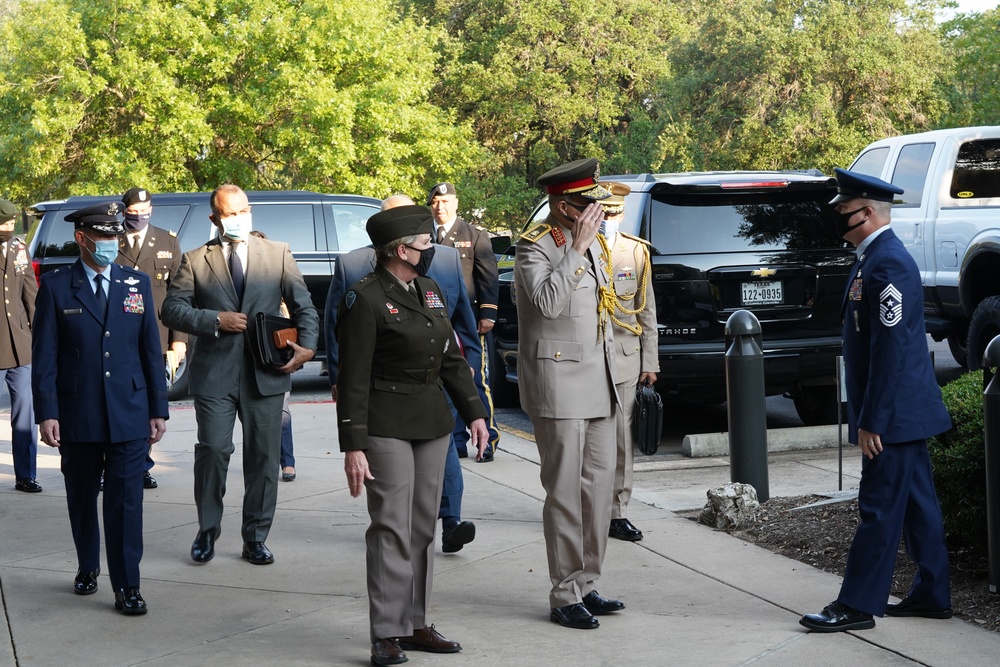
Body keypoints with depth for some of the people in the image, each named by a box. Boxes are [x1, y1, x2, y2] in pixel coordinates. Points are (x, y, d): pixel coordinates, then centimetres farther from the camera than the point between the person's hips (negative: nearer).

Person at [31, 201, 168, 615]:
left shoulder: (137, 283, 7)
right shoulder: (56, 287, 0)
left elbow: (151, 350, 8)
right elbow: (44, 356, -2)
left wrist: (158, 409, 5)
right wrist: (46, 413, -9)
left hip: (129, 414, 0)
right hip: (77, 417, 0)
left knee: (126, 500, -4)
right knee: (82, 498, 13)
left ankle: (127, 587, -1)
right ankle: (87, 569, 33)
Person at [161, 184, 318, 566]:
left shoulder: (278, 254, 10)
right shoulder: (195, 261, 7)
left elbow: (303, 306, 9)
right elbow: (172, 309, 1)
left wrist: (307, 346, -6)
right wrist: (215, 320, -11)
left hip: (265, 374, 1)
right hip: (214, 374, -1)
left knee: (263, 456, 4)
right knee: (213, 450, -7)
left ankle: (256, 538, 15)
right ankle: (207, 531, 13)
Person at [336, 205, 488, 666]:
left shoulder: (430, 291, 11)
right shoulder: (365, 299, -12)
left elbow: (452, 356, 18)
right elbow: (353, 378, -13)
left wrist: (473, 411, 11)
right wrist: (353, 446, -16)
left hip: (431, 421, 8)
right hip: (386, 425, -8)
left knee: (423, 526, 10)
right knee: (392, 527, -7)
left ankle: (414, 625, 18)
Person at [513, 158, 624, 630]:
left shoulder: (595, 244, 15)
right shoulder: (534, 246, -10)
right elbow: (549, 302, -27)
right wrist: (576, 246, -23)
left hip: (598, 382, 8)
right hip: (559, 383, -8)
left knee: (599, 486, 10)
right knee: (565, 492, -5)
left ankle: (586, 585, 19)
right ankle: (565, 596, 2)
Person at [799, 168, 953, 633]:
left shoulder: (887, 263, -19)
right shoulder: (874, 258, 14)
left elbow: (891, 349, -23)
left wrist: (871, 420, -22)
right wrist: (868, 414, 21)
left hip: (894, 413, -10)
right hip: (904, 411, 10)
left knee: (880, 508, -4)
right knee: (915, 503, 14)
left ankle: (857, 605, 1)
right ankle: (931, 595, 22)